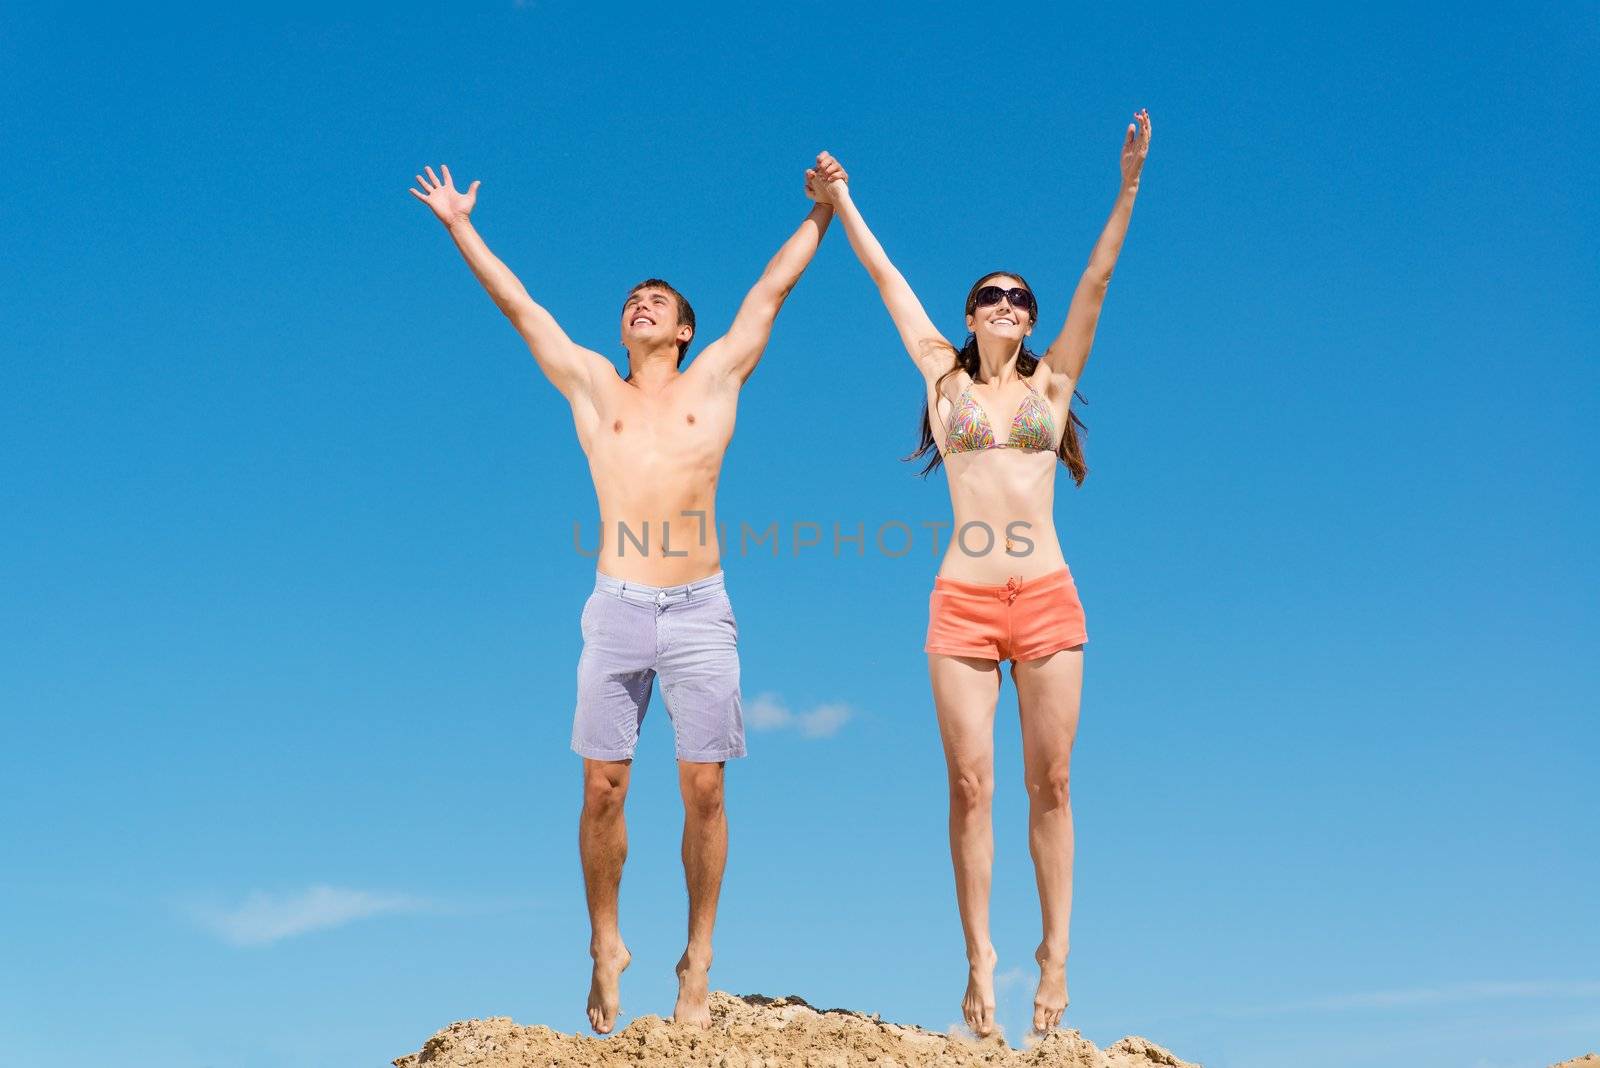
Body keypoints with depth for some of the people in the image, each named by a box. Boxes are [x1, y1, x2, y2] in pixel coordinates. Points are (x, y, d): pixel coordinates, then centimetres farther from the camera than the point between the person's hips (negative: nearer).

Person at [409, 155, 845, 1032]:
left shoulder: (713, 381, 12)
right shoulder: (593, 387, 14)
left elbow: (773, 288, 15)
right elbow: (519, 305, 17)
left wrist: (821, 208, 19)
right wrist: (459, 226, 20)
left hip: (699, 610, -1)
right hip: (616, 608, 1)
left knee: (703, 791, -1)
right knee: (603, 790, 1)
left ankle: (697, 962, 10)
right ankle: (606, 946, 17)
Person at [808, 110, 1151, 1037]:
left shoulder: (1051, 381, 13)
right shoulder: (944, 378, 13)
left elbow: (1097, 282, 6)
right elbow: (887, 279, 17)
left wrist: (1129, 186, 0)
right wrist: (841, 200, 22)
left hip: (1048, 598, 0)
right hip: (963, 603, 0)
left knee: (1051, 783, 0)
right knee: (971, 784, -3)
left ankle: (1057, 951, 6)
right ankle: (980, 960, 2)